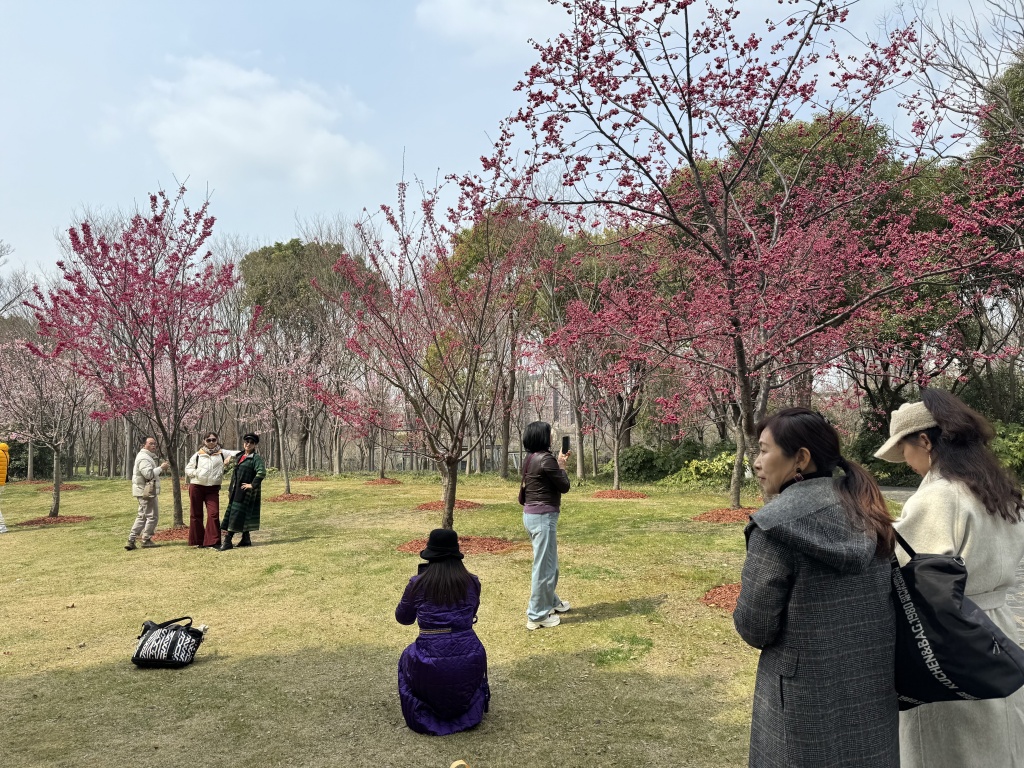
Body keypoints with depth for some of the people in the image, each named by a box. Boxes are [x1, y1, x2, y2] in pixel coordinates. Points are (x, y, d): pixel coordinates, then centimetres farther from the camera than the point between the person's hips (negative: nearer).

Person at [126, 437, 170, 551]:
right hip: (146, 491, -11)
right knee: (152, 515, -2)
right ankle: (146, 540, 6)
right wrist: (161, 468, -20)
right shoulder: (144, 458, -15)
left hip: (144, 492, 11)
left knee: (142, 516, 15)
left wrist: (161, 469, 8)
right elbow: (148, 474, -26)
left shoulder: (148, 457, 19)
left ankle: (131, 541, 15)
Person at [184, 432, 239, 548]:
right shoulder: (198, 455, 7)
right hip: (196, 487, 1)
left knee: (214, 514, -10)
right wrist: (196, 473, -7)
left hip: (213, 488, -1)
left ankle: (213, 541, -5)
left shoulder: (222, 453, 5)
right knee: (196, 514, 6)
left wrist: (230, 457, -16)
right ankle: (197, 541, 17)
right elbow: (187, 469, 12)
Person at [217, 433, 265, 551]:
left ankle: (228, 541, -8)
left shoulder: (256, 458, -9)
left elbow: (262, 472, -24)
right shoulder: (241, 457, 16)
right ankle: (246, 539, 16)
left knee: (237, 515, -8)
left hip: (246, 492, -8)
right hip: (236, 492, 8)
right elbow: (234, 475, 22)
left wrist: (252, 485, -22)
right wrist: (230, 489, 18)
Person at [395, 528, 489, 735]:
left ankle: (423, 716, 27)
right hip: (468, 665, 1)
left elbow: (402, 618, 11)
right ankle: (471, 709, 28)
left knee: (408, 657, 33)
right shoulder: (472, 583, 0)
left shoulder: (418, 584, -6)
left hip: (430, 669, -1)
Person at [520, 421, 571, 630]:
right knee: (544, 565, 0)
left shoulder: (530, 459, 10)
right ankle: (537, 615, 8)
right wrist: (562, 466, 3)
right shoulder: (545, 459, -19)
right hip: (543, 517, -10)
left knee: (548, 562, 24)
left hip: (532, 515, 10)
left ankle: (551, 601, 40)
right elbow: (564, 486, -9)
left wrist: (558, 464, 12)